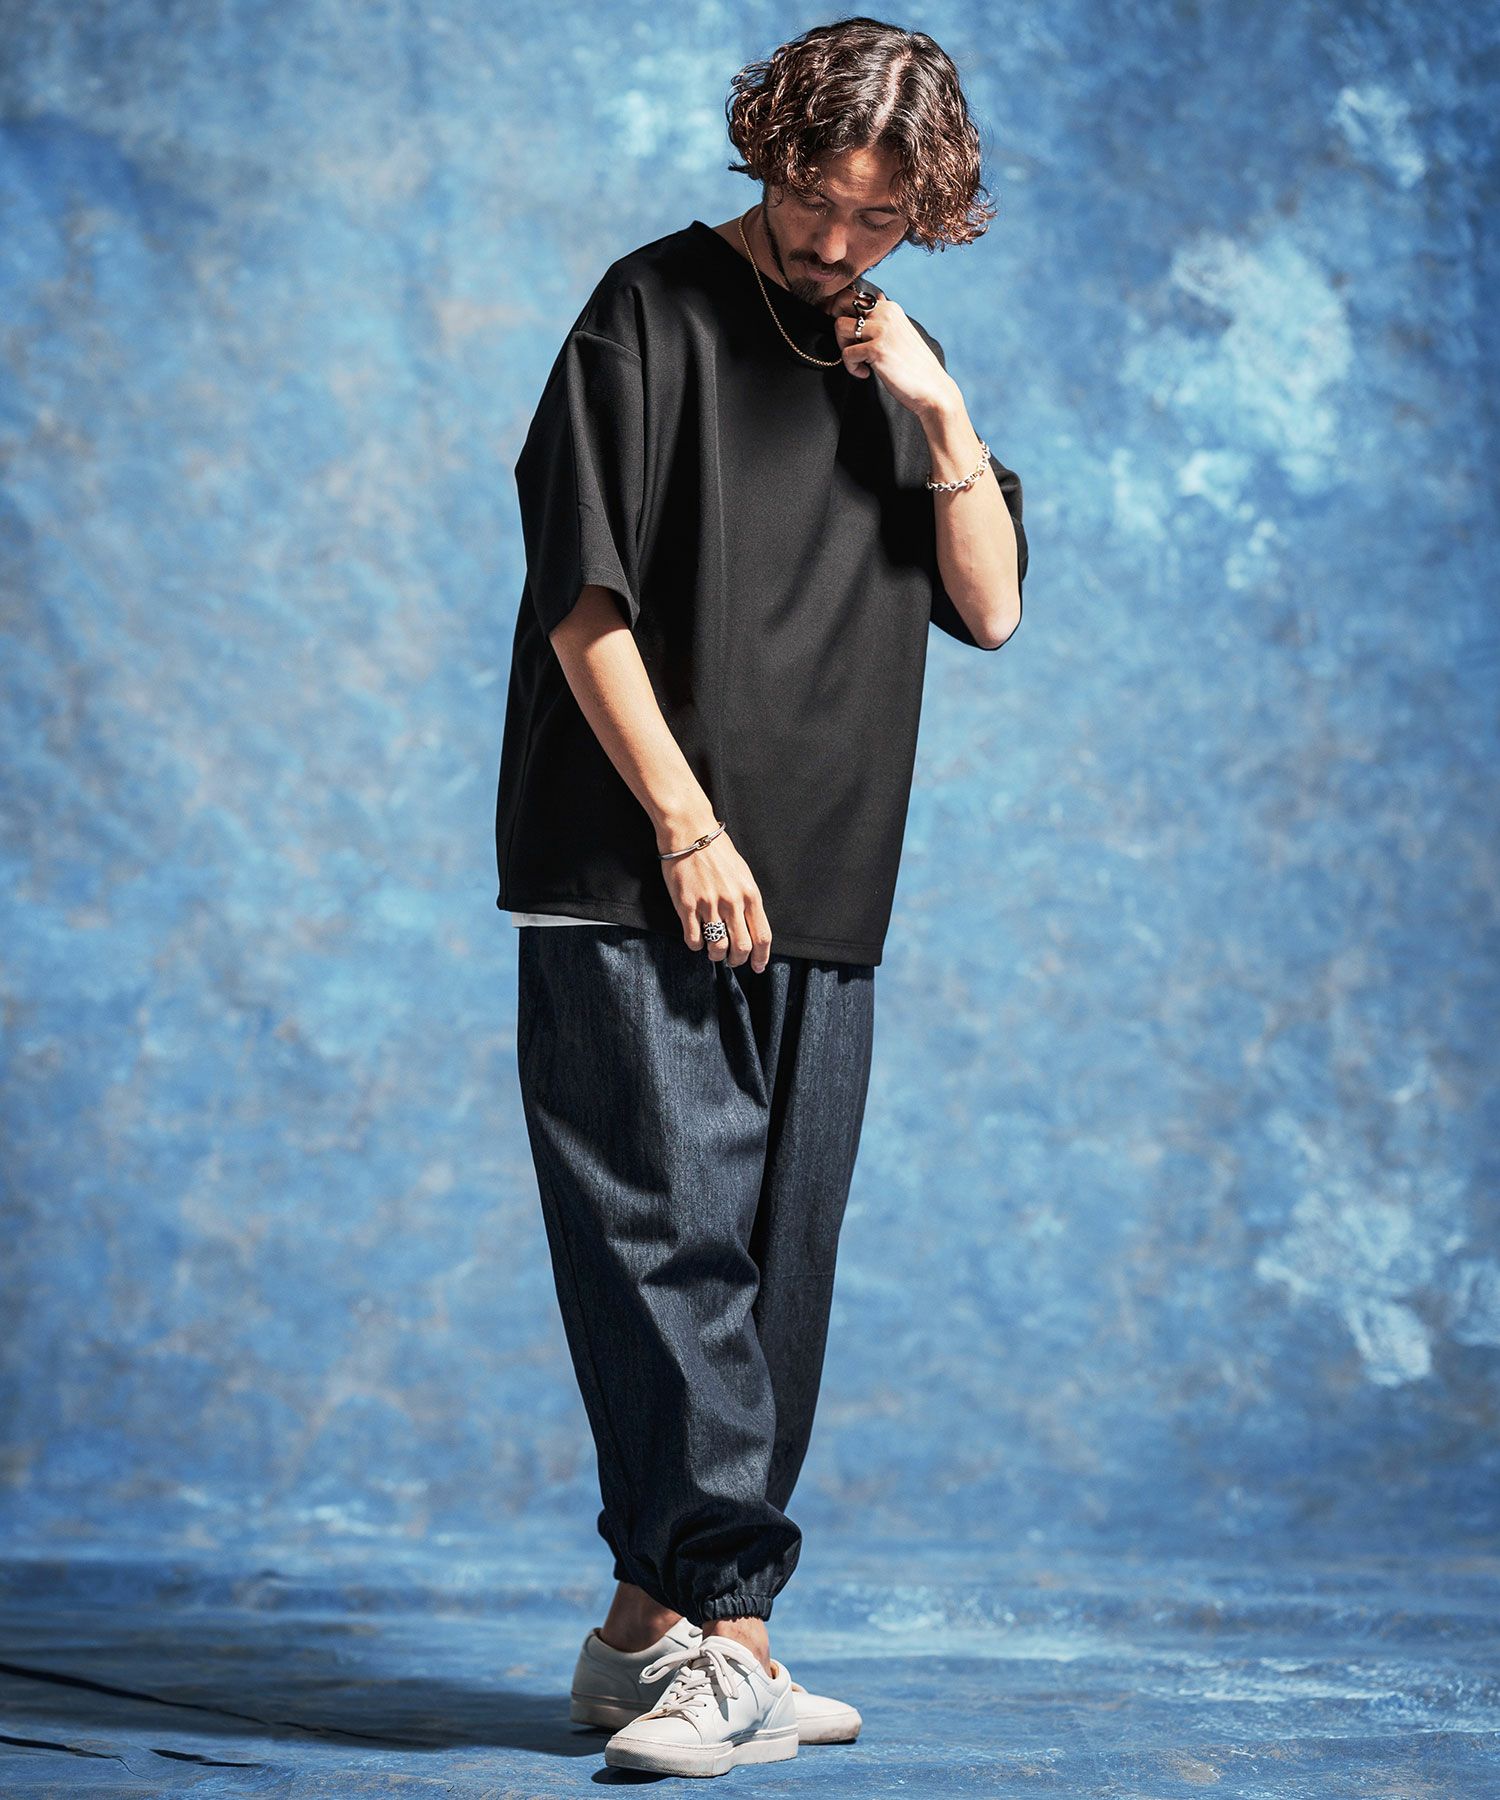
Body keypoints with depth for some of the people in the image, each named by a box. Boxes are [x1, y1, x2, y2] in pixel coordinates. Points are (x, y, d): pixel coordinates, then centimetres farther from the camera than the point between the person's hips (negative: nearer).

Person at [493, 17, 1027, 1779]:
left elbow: (989, 607, 11)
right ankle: (719, 1619, -9)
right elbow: (581, 596, -6)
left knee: (775, 1267, 5)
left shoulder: (899, 359, 17)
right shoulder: (655, 309, -1)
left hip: (819, 902, 6)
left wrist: (943, 421, -3)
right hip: (633, 888, -6)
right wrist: (684, 822, -11)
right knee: (669, 1237, -12)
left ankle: (666, 1620, 14)